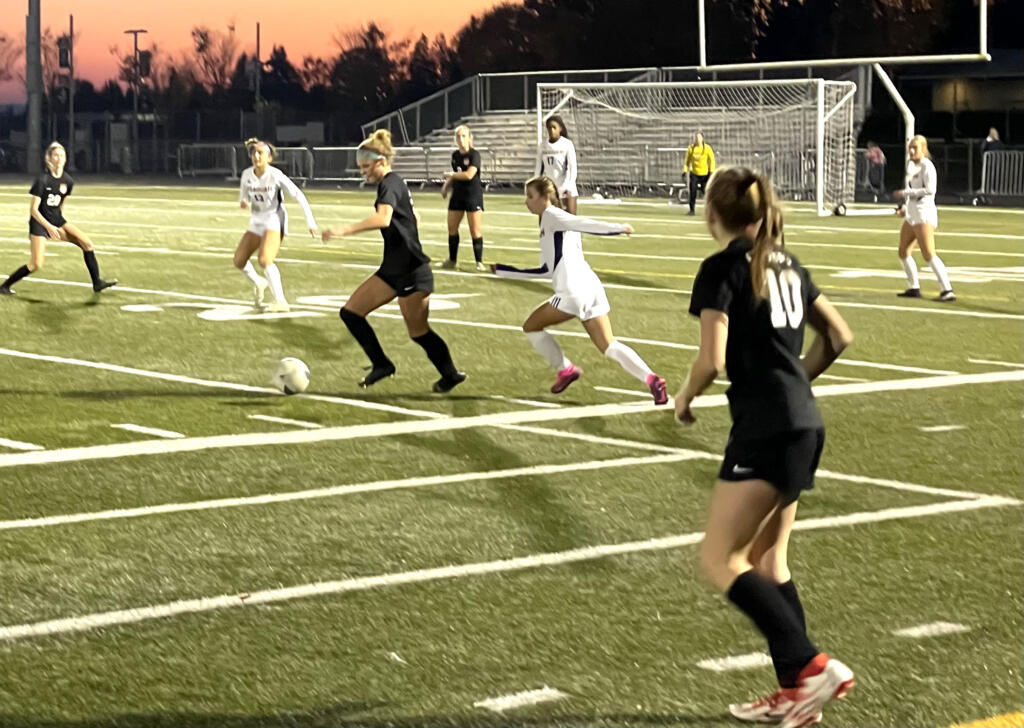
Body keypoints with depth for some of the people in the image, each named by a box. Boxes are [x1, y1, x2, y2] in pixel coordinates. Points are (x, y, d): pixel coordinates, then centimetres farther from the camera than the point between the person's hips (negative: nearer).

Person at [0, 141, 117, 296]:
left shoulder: (68, 181, 0)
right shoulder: (42, 180, -18)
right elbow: (33, 209, -18)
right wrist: (49, 226, -27)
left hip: (57, 221, 6)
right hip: (39, 222, -6)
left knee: (87, 243, -9)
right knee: (36, 265, -13)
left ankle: (97, 283, 0)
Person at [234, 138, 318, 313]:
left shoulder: (276, 175, -17)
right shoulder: (247, 175, -2)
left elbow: (298, 195, -14)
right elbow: (243, 197, 11)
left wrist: (310, 222, -16)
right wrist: (243, 202, -16)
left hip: (274, 221, -6)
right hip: (256, 222, 6)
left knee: (264, 259, -26)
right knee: (239, 260, 7)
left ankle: (280, 302, -24)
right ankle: (258, 283, 38)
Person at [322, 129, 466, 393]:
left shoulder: (390, 184, -17)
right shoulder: (394, 184, 12)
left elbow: (383, 218, -38)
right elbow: (415, 217, 27)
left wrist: (345, 230, -48)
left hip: (412, 271, -10)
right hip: (393, 269, 10)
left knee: (418, 332, 2)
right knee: (351, 312, 2)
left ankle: (450, 374, 19)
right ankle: (381, 363, 9)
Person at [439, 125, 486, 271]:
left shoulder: (474, 155, -12)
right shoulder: (455, 155, 8)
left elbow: (469, 175, -23)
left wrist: (451, 175, -11)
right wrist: (446, 185, 5)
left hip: (473, 196, -6)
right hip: (457, 195, 7)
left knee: (475, 230, -6)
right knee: (452, 228, 9)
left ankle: (479, 262, 0)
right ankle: (452, 260, 21)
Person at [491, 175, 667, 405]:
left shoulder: (551, 214, 2)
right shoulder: (549, 224, 28)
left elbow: (581, 224, -15)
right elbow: (547, 270, 33)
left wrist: (617, 228, -30)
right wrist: (503, 270, 38)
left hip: (573, 291, -9)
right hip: (592, 290, 9)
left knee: (531, 326, 12)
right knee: (609, 347, 1)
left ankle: (565, 369, 9)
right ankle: (650, 378, -16)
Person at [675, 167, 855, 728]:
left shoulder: (722, 268, -9)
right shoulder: (787, 266, 14)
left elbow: (711, 361, -16)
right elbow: (837, 336, 19)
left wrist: (684, 398, 2)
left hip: (764, 428, -9)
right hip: (805, 424, 9)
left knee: (719, 561, -5)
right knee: (767, 561, 16)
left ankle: (812, 667, -13)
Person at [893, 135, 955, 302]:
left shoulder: (927, 166, -12)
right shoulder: (911, 165, 15)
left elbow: (930, 189, -24)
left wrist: (904, 193, -22)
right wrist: (904, 207, 14)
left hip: (925, 213, -10)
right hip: (912, 214, 10)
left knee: (929, 255, -16)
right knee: (903, 252, 12)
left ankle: (947, 290, -18)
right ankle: (914, 288, 23)